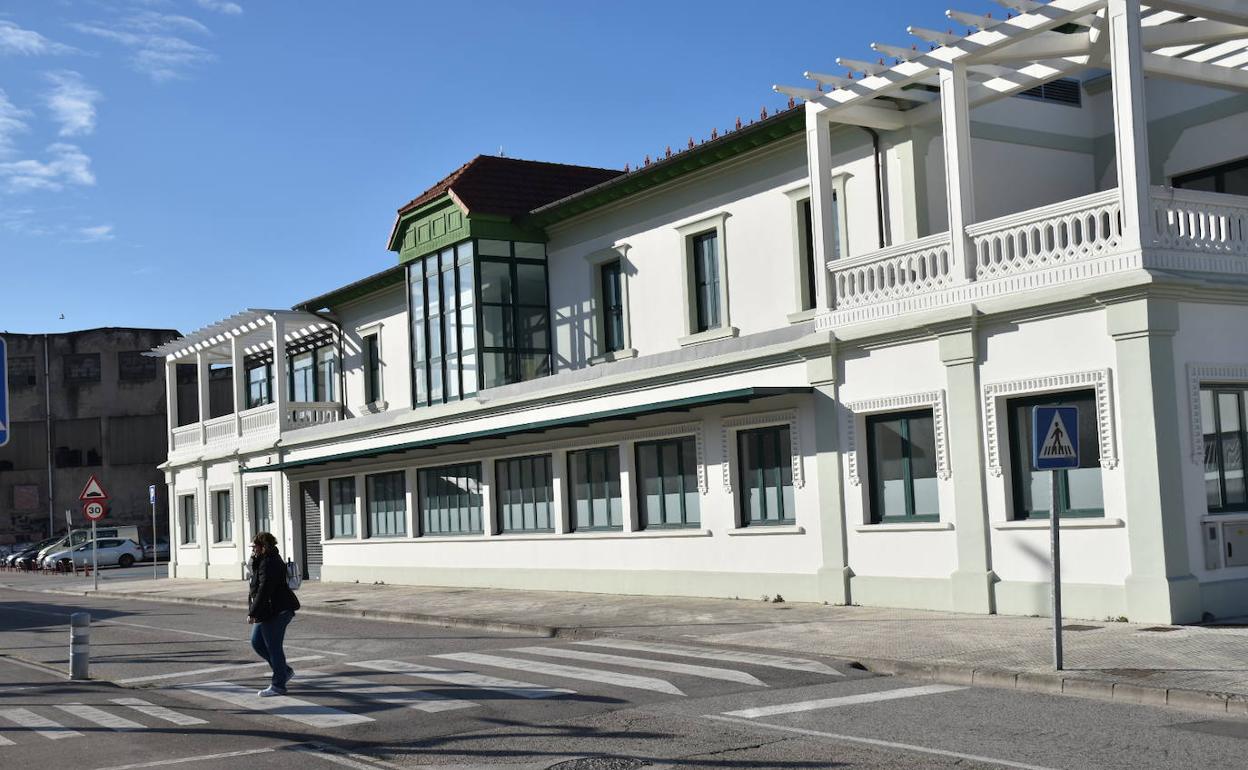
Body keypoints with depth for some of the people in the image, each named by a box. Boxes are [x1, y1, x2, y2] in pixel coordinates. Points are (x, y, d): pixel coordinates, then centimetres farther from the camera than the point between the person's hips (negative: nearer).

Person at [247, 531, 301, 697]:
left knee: (273, 647, -3)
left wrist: (252, 612, -22)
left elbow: (264, 590, -24)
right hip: (267, 612, 11)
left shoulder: (269, 564, -19)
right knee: (256, 642, 16)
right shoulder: (264, 561, 16)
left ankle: (278, 686, 6)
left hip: (275, 612, -11)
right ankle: (285, 671, 25)